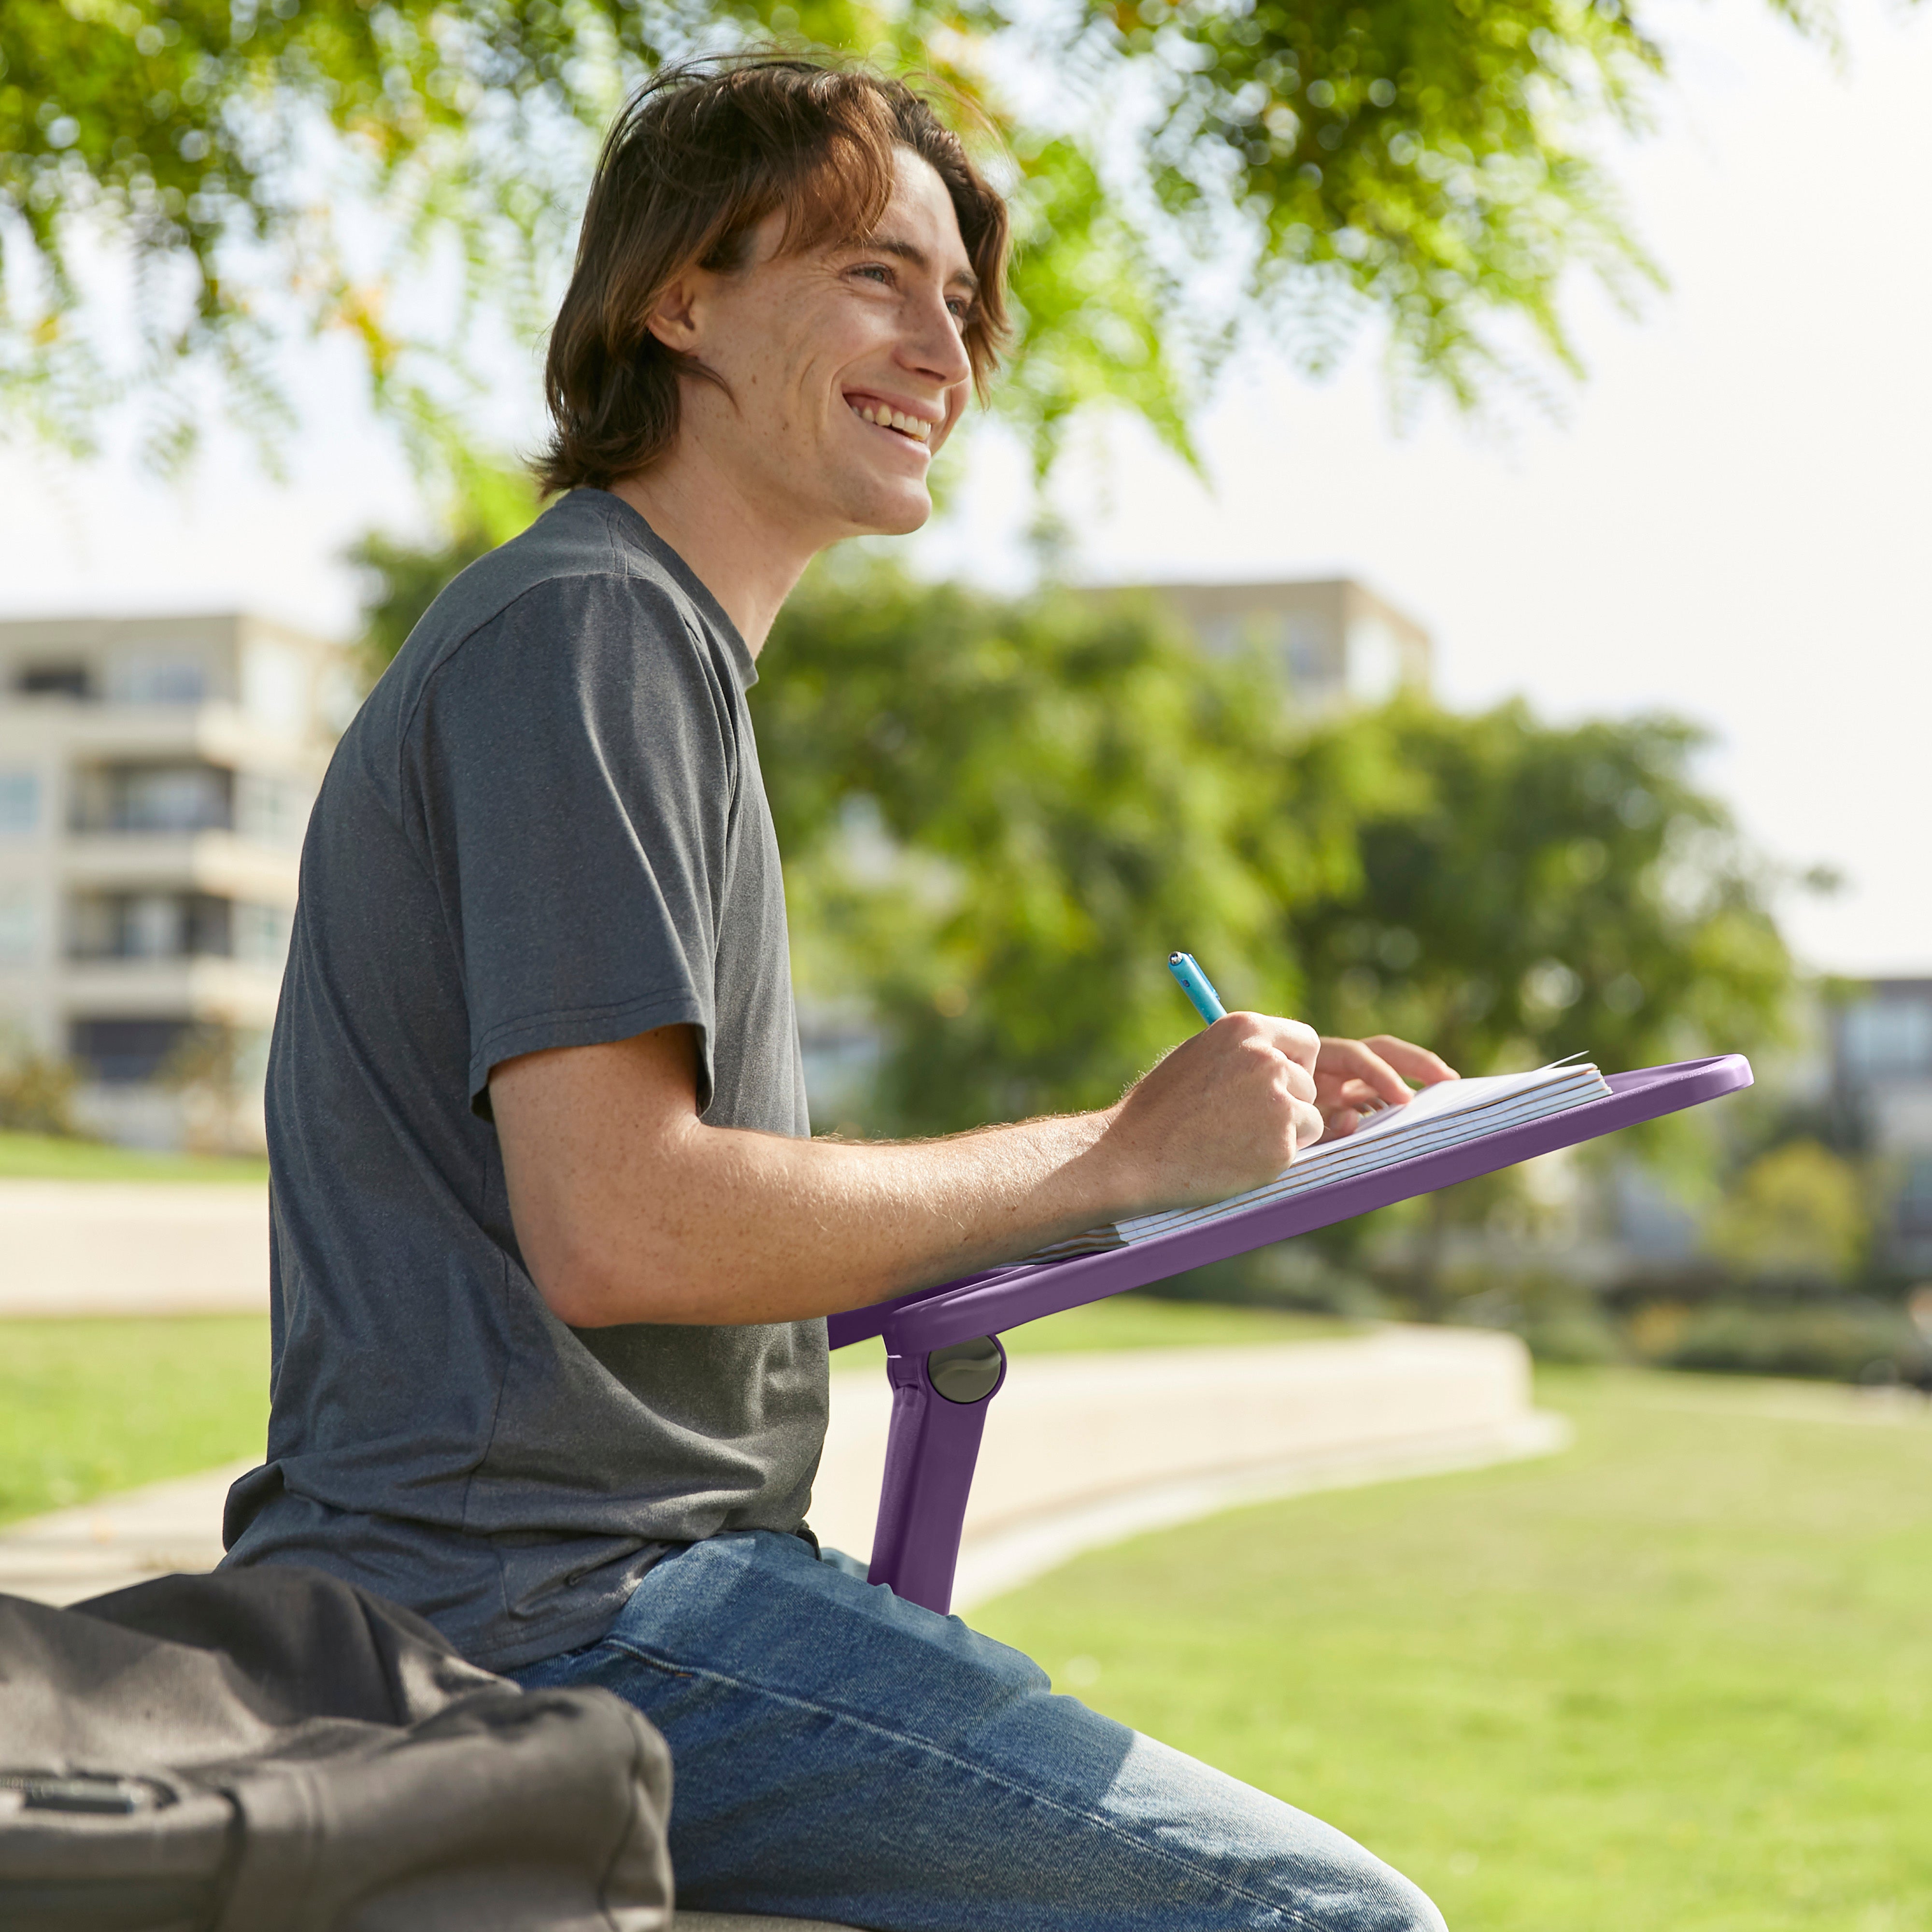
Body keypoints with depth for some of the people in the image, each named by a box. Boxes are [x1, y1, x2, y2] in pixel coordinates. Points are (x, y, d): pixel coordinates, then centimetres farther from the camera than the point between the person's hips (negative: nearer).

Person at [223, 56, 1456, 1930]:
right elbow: (614, 1228, -21)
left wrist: (1225, 1131, 9)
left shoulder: (660, 644, 21)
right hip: (548, 1612, -10)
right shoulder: (589, 624, -11)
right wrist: (1119, 1151, -13)